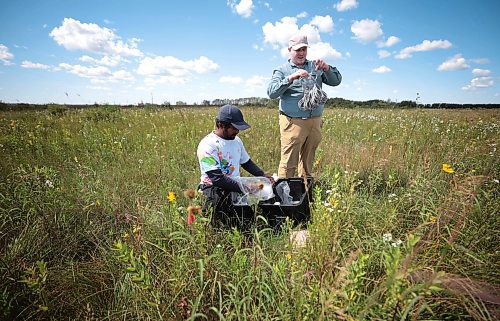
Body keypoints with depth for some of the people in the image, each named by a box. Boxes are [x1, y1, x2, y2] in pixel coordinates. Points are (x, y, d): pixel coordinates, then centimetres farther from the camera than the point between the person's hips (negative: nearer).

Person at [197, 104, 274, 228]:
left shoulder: (236, 140, 10)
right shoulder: (207, 145, -16)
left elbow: (247, 162, 22)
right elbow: (217, 179, -24)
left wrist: (263, 175, 6)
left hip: (237, 186, 8)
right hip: (213, 188, -7)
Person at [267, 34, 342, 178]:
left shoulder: (315, 67, 17)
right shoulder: (282, 70, 7)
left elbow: (336, 81, 9)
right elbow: (271, 92, -8)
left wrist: (327, 68, -10)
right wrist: (291, 78, -20)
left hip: (315, 122, 4)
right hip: (293, 122, -4)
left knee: (308, 162, 12)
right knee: (288, 163, -7)